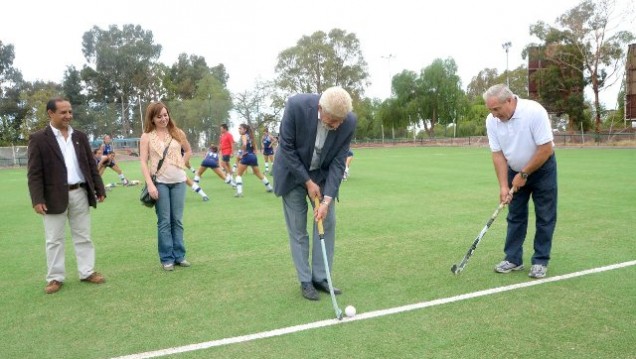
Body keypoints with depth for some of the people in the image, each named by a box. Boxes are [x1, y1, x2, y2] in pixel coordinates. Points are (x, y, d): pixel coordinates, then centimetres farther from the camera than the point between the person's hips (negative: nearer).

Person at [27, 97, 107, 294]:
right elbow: (34, 172, -8)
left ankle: (87, 272, 20)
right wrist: (37, 199, -14)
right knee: (54, 240, 7)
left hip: (80, 193, 4)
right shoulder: (38, 138, -4)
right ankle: (55, 277, 17)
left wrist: (99, 189, 7)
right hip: (54, 196, -4)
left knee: (83, 236, 10)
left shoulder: (80, 136, 9)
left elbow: (91, 165, 11)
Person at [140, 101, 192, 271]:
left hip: (178, 181, 2)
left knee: (177, 220, 9)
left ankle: (179, 256, 18)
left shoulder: (177, 132, 5)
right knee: (164, 221, 2)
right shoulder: (147, 136, -2)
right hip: (160, 182, -2)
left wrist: (181, 165, 5)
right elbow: (143, 162, -6)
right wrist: (150, 184, -15)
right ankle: (167, 258, 11)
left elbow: (188, 151, 20)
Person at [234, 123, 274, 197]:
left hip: (246, 157, -8)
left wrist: (243, 153, -15)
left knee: (238, 174, 0)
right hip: (253, 156, 8)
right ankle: (269, 188, 32)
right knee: (258, 174, 23)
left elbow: (244, 144, -27)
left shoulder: (244, 136, -5)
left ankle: (239, 191, -16)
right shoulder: (250, 136, 18)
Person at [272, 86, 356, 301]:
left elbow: (338, 163, -16)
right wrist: (308, 182, -18)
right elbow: (287, 148, -21)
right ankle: (305, 281, 11)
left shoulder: (349, 122, -23)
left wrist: (327, 200, -23)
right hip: (293, 172, -2)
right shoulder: (297, 106, -30)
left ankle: (320, 278, 13)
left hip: (322, 174, 3)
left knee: (327, 223, 0)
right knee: (297, 228, -1)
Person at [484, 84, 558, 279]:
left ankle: (540, 261, 9)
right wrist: (503, 185, -16)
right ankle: (513, 259, 14)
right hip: (515, 170, 4)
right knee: (515, 215, 7)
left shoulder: (534, 111, -30)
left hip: (542, 168, -4)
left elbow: (546, 149, -27)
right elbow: (498, 154, -10)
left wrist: (524, 174, -20)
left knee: (545, 217, 0)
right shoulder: (492, 120, -15)